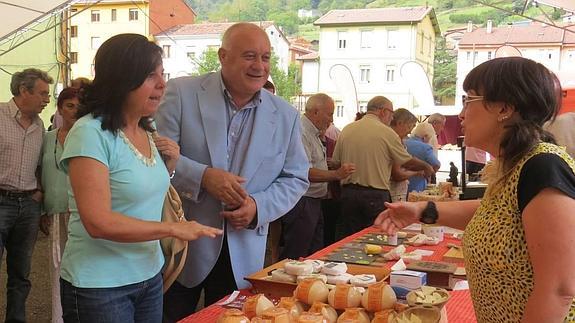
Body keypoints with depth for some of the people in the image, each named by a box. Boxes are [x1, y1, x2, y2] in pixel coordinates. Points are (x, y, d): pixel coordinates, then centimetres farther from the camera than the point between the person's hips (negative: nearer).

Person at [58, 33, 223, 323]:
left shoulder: (147, 133, 5)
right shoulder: (91, 133, -19)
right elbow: (98, 223, -25)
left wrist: (169, 167, -1)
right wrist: (174, 228, -20)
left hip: (150, 276, 7)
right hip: (99, 286, -7)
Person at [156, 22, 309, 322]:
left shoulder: (286, 116, 2)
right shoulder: (182, 93, -7)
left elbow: (296, 178, 7)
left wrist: (259, 206, -11)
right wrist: (202, 176, -24)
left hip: (243, 255, 3)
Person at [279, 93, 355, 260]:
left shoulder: (313, 133, 17)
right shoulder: (301, 133, -17)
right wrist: (336, 174, -24)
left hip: (313, 202, 11)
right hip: (301, 203, -11)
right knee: (294, 258, -4)